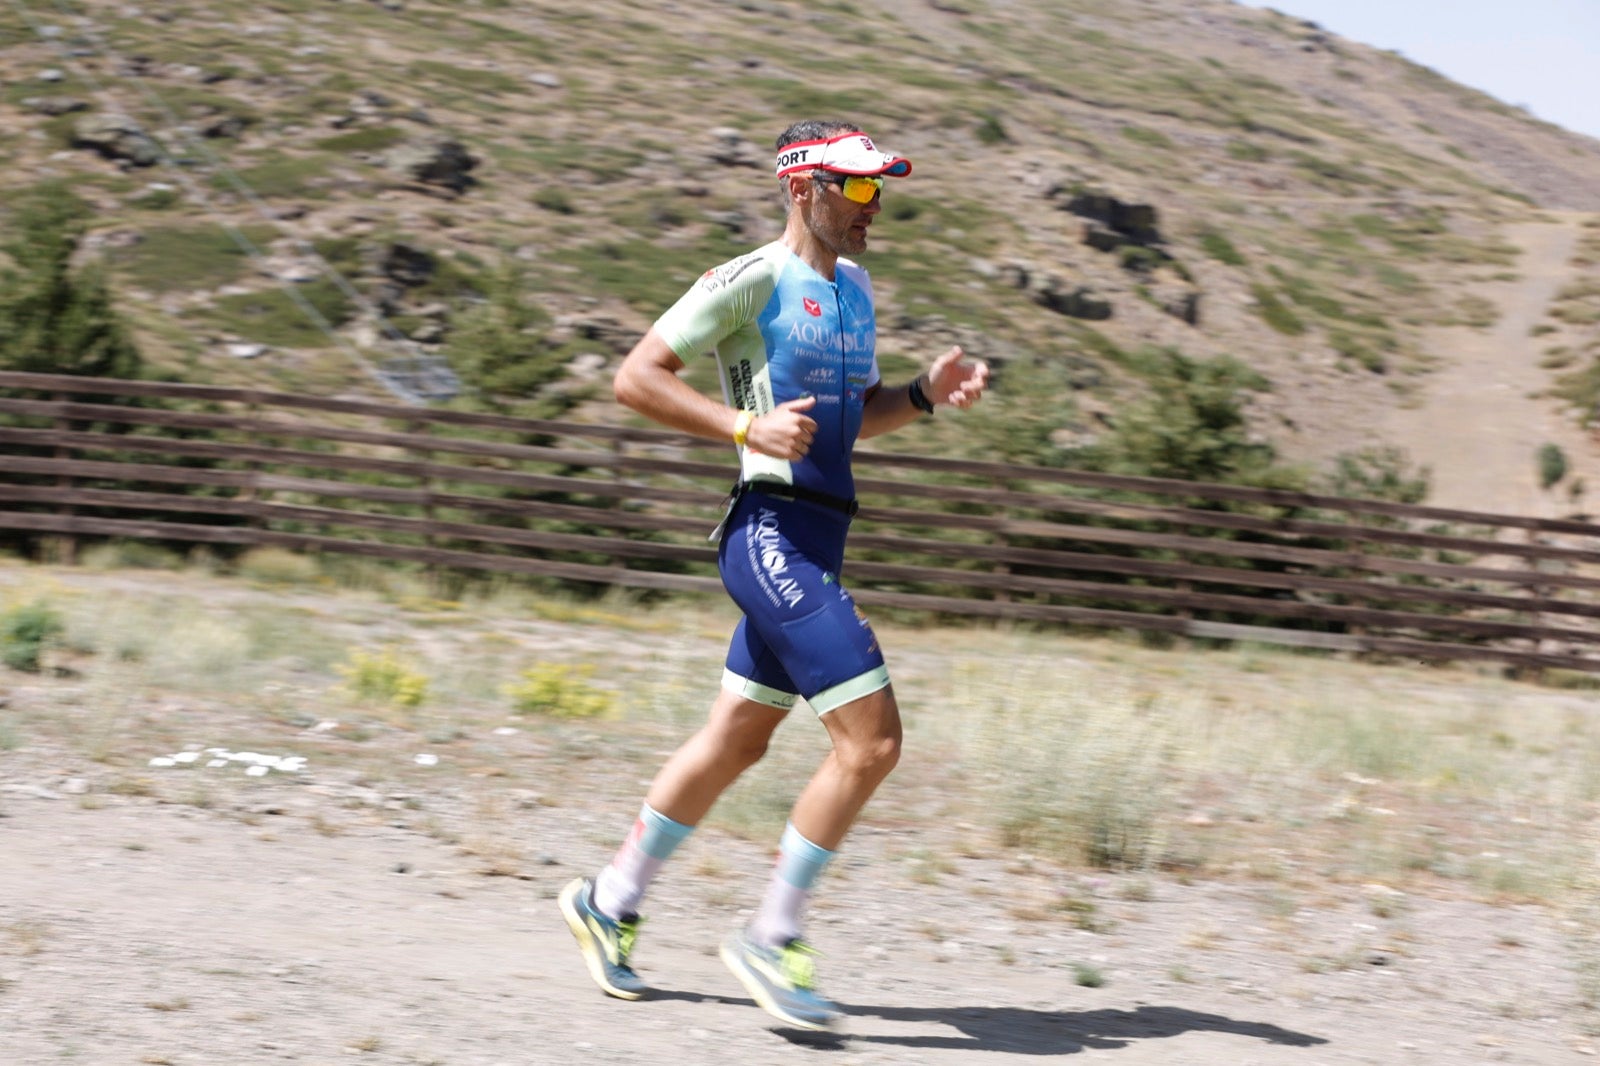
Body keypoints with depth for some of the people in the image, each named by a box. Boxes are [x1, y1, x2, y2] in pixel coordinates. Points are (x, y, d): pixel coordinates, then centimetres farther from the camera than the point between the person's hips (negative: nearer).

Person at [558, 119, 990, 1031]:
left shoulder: (855, 289, 17)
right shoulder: (753, 280, -9)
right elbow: (636, 377, -10)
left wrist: (924, 397, 9)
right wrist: (746, 425, -19)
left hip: (817, 540, 9)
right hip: (771, 533, -9)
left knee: (737, 741, 16)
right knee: (873, 739, -14)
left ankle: (610, 904, 30)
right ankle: (771, 939, -2)